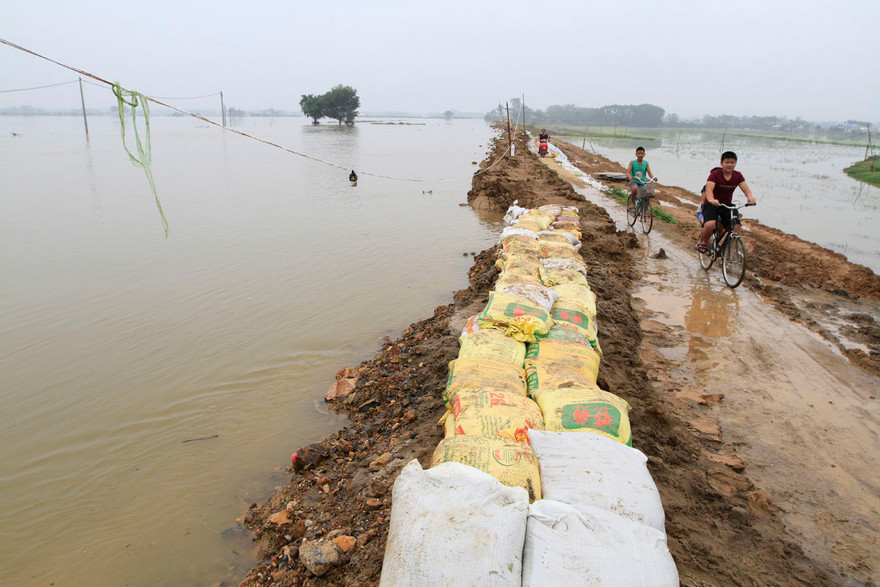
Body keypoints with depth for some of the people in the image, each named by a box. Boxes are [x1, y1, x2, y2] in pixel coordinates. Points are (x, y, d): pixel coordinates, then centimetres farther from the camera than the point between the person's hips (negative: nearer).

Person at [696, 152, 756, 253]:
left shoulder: (738, 176, -1)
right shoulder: (715, 174, -15)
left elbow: (745, 188, -12)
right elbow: (709, 189, -30)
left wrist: (750, 197, -35)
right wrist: (711, 200, -51)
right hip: (711, 205, -5)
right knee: (710, 225, -30)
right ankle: (703, 242, -1)